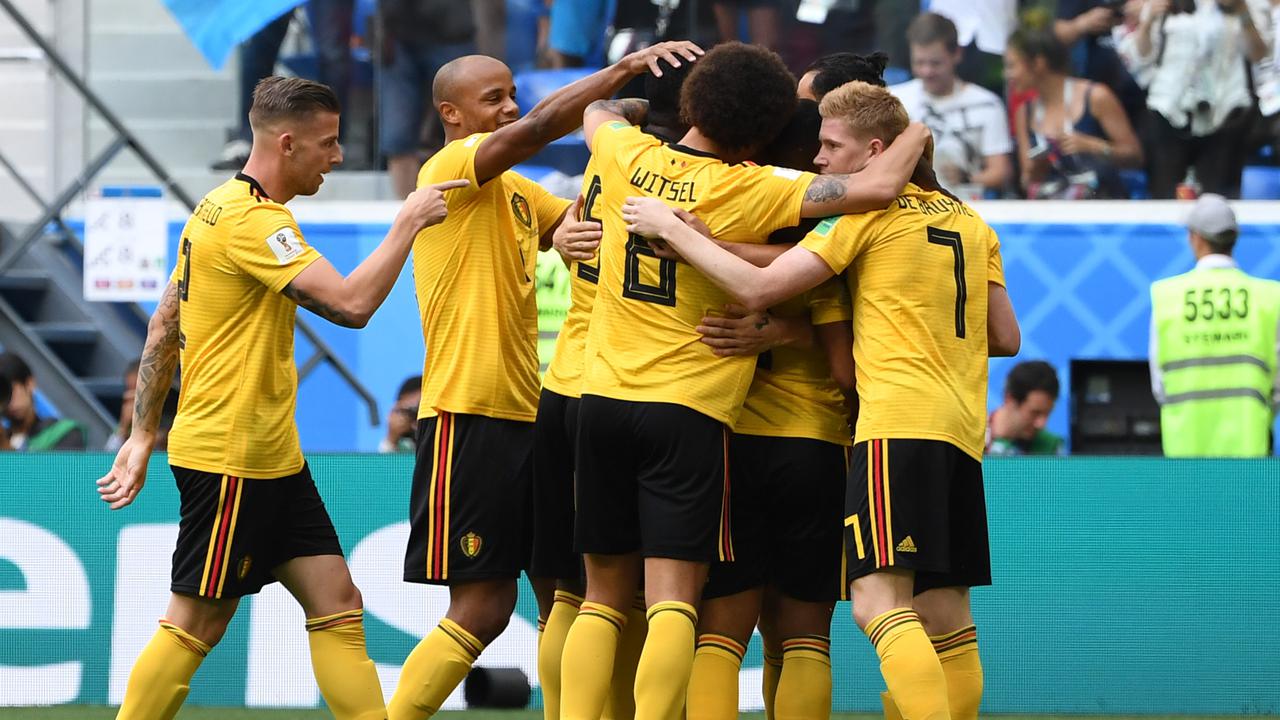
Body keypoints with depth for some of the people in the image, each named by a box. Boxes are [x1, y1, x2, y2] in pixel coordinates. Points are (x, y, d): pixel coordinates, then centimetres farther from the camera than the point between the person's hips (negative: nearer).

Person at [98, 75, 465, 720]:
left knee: (337, 604, 5)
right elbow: (351, 303, -27)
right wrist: (409, 223, -16)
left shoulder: (220, 209, 14)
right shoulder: (253, 220, -17)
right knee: (195, 625, -3)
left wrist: (143, 435, 20)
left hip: (273, 459, 10)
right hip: (229, 458, -10)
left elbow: (163, 328, 18)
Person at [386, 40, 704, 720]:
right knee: (483, 606, -9)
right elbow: (538, 127, -23)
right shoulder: (452, 168, -8)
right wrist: (627, 66, -24)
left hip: (527, 415, 9)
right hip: (470, 416, -9)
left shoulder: (517, 192, 20)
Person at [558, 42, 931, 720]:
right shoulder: (750, 189, -11)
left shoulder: (627, 155, 2)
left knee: (603, 599, 11)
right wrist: (917, 135, 3)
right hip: (688, 409, -5)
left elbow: (595, 112, 27)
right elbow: (877, 186, -15)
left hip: (603, 400, 5)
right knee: (672, 600, -7)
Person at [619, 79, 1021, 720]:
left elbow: (758, 288, -8)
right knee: (944, 617, 9)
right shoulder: (970, 223, 21)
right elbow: (1006, 337, 22)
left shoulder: (866, 210, -1)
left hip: (898, 422, -8)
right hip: (961, 428, 8)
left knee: (878, 601, -17)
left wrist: (671, 229, -1)